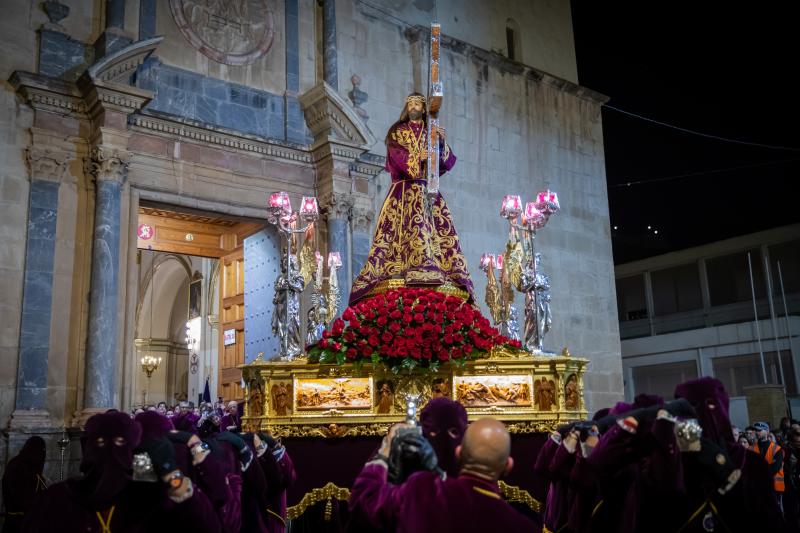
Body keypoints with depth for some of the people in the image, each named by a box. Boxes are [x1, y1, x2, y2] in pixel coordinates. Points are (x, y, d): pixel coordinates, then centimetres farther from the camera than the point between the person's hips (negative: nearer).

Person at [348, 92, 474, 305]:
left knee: (438, 230, -12)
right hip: (404, 190, -2)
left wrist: (442, 143, -8)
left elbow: (448, 162, 8)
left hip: (428, 191, 2)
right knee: (404, 229, -17)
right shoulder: (397, 132, 15)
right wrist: (417, 158, -19)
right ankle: (399, 276, -27)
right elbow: (396, 156, -4)